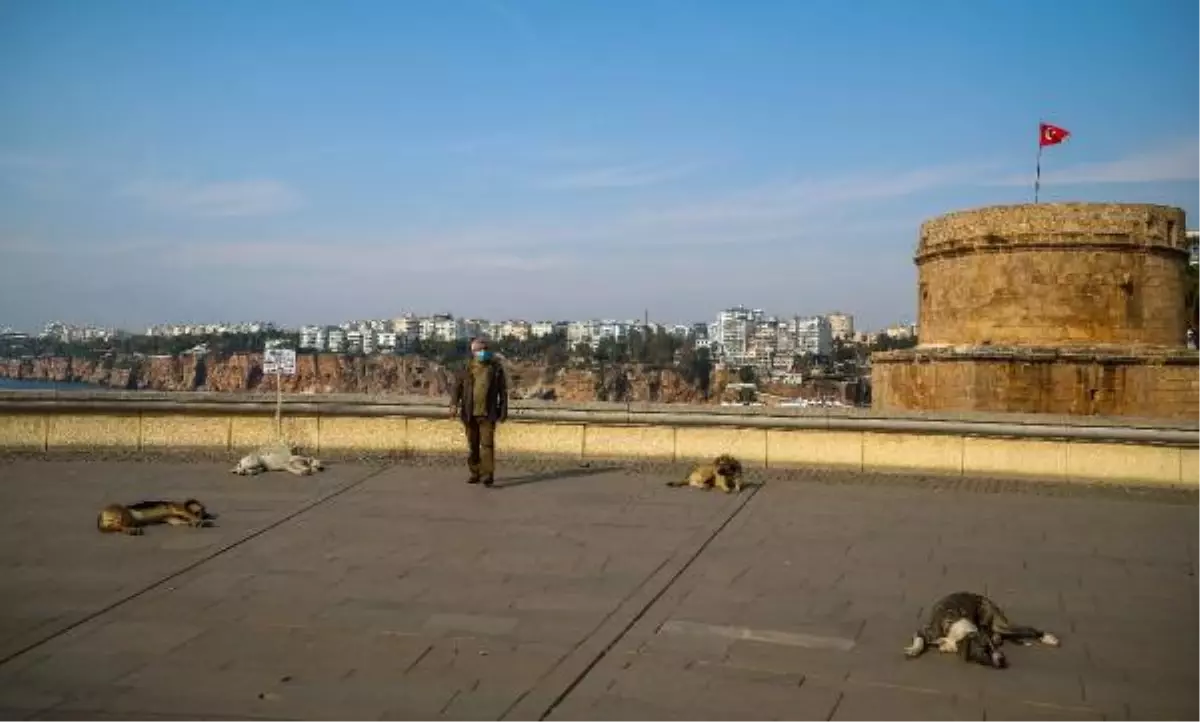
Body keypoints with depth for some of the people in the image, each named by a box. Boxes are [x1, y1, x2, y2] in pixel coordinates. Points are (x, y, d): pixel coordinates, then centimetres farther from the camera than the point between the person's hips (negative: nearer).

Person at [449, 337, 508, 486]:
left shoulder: (496, 368, 5)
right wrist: (454, 404, -14)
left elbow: (503, 391, 7)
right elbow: (457, 386, 1)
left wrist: (504, 411, 3)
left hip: (488, 413, -2)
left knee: (487, 443, -11)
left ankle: (488, 475, -12)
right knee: (472, 445, 7)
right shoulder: (467, 368, 7)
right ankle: (475, 473, 16)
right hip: (470, 413, 2)